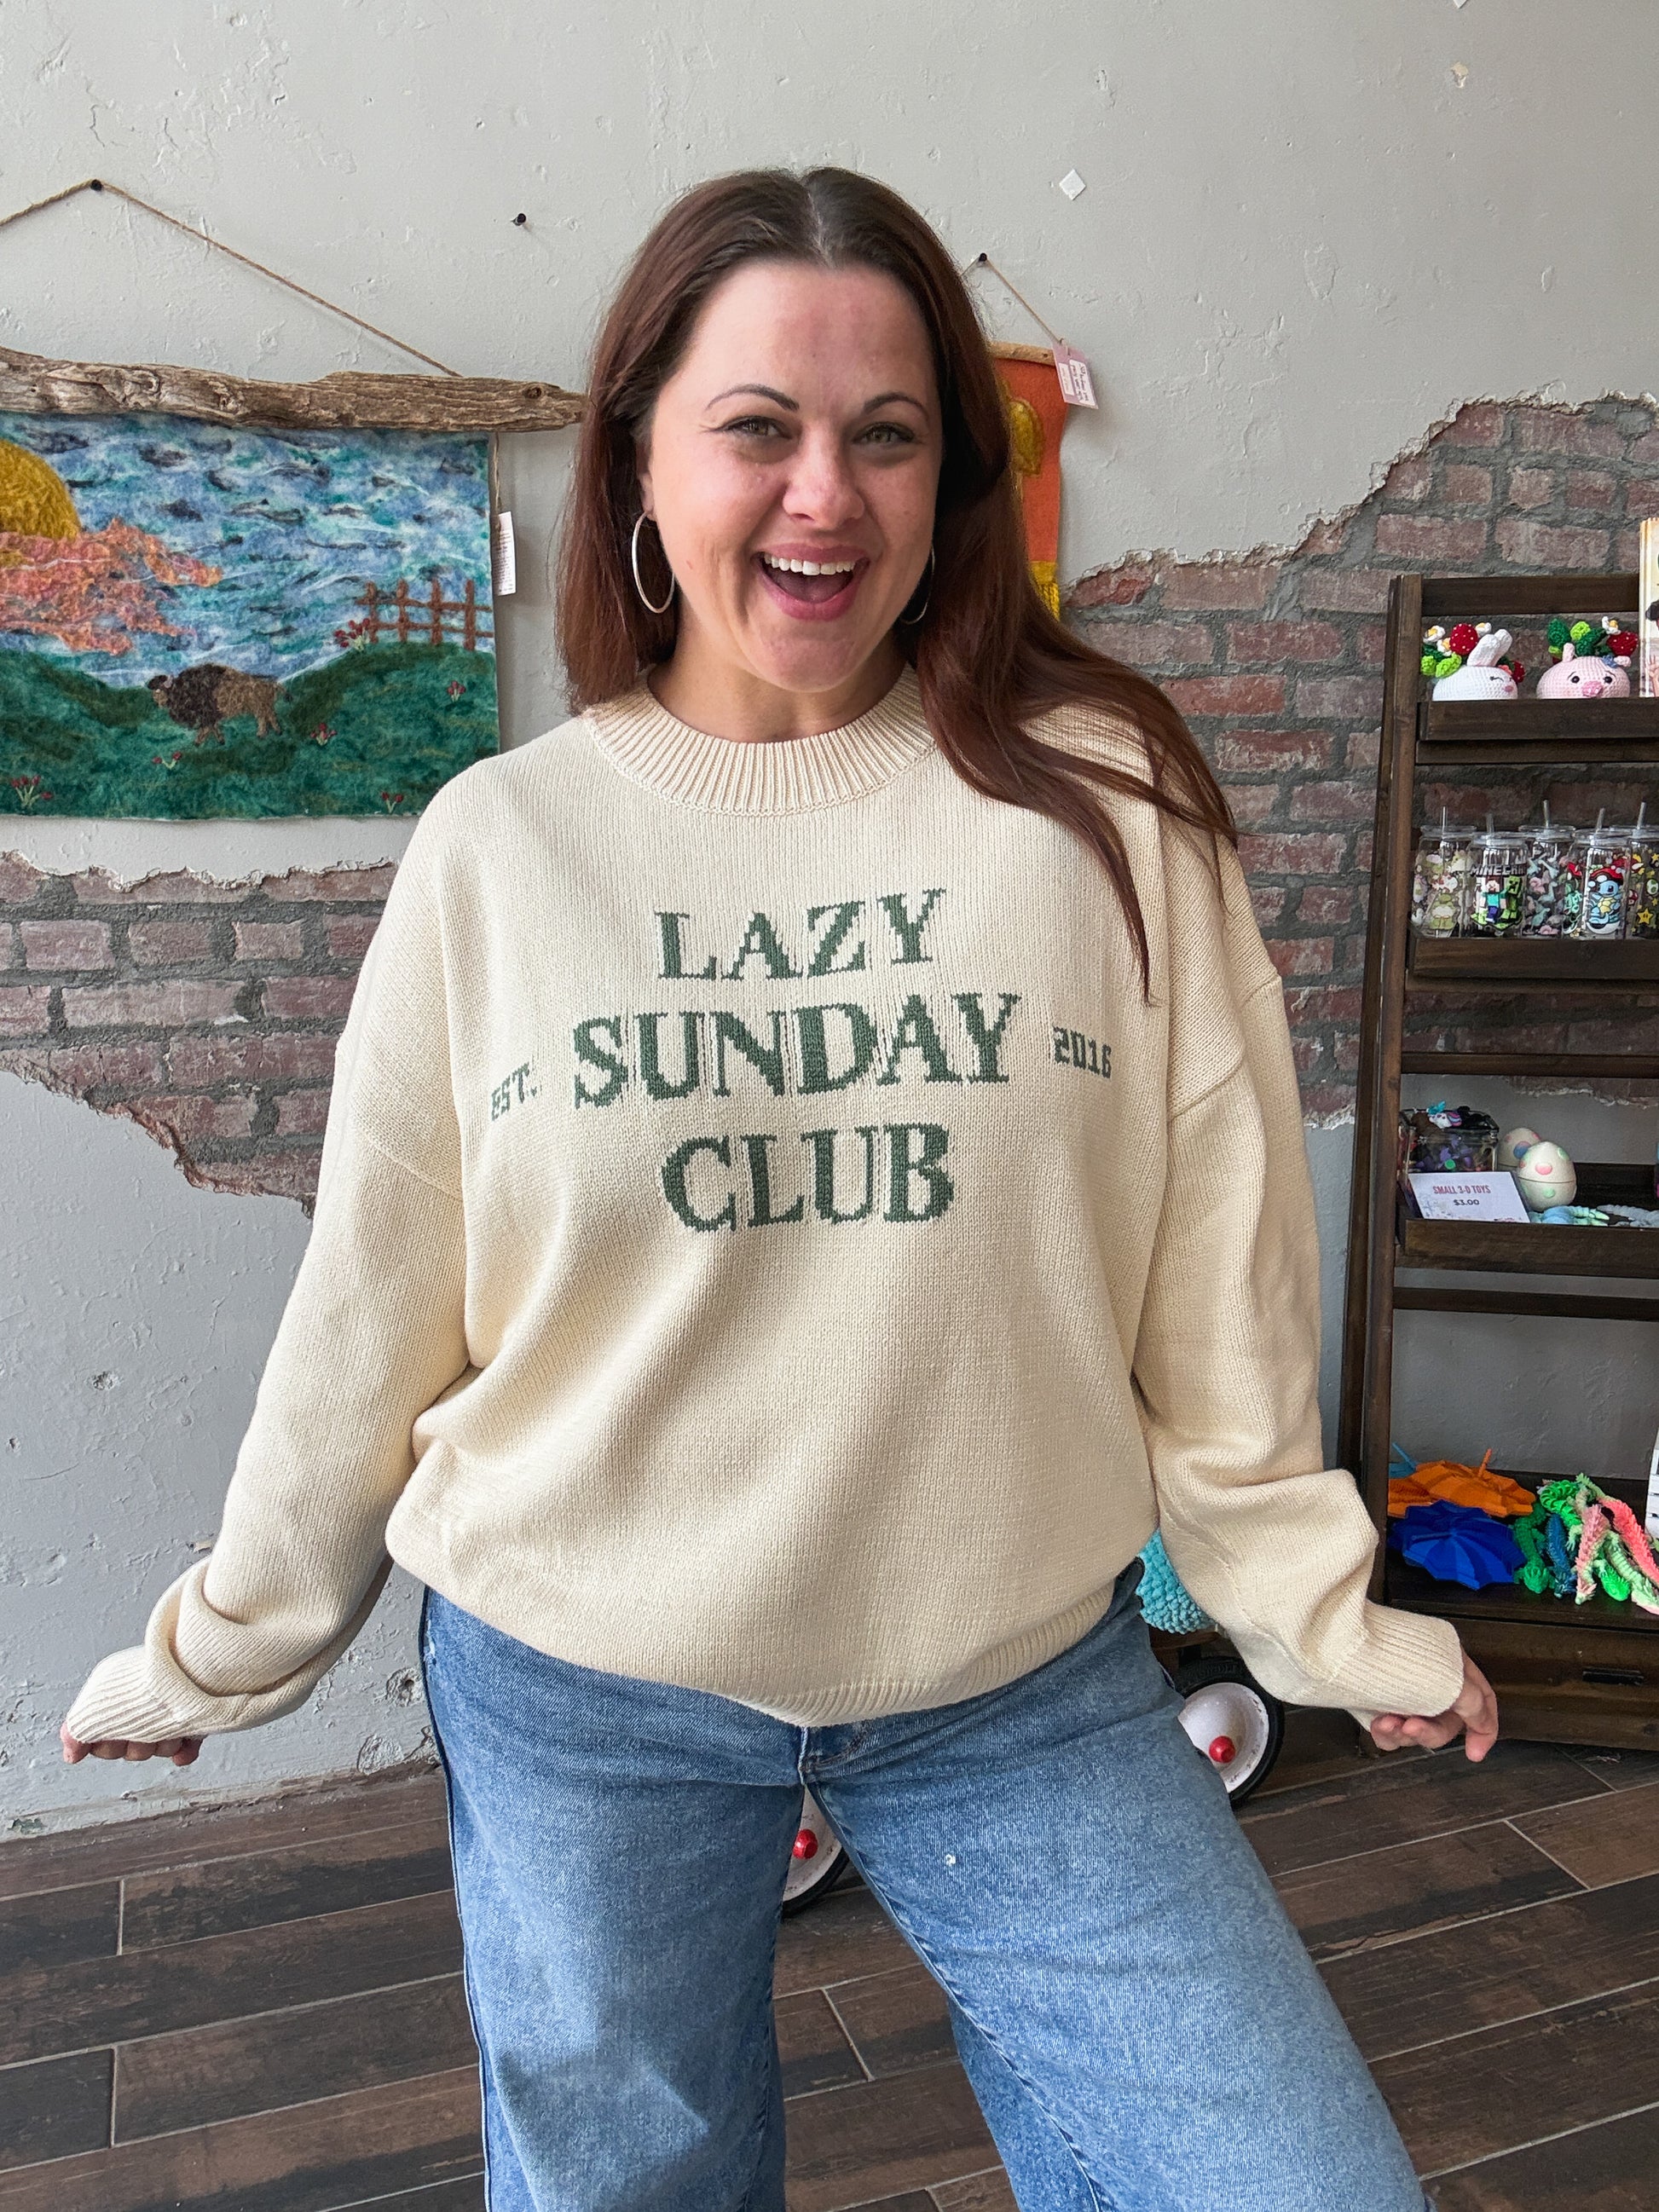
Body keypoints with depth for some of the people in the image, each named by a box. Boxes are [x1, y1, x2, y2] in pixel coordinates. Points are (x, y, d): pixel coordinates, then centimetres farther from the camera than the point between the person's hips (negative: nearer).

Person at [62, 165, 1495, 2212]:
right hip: (577, 1700, 1)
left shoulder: (1098, 796, -6)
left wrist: (1324, 1617, 4)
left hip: (1025, 1690, 1)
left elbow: (1215, 1273, -1)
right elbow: (370, 1314, 2)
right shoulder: (499, 843, -5)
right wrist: (220, 1649, 10)